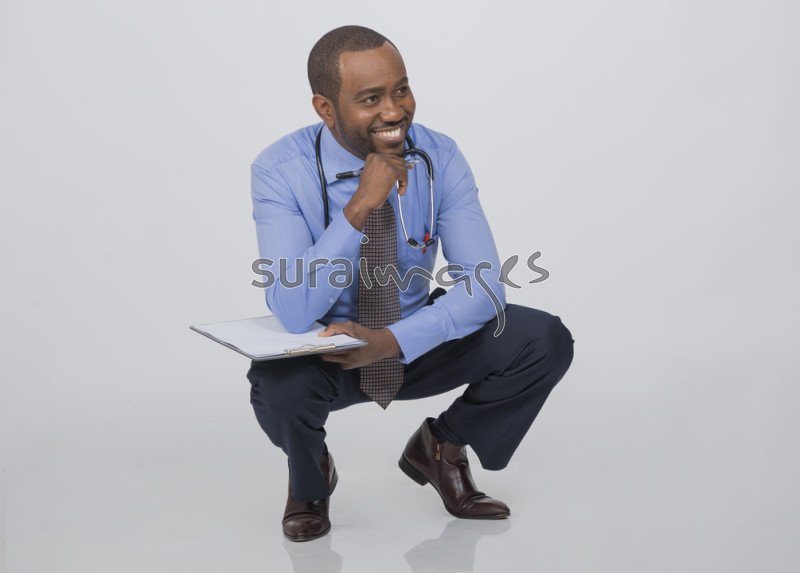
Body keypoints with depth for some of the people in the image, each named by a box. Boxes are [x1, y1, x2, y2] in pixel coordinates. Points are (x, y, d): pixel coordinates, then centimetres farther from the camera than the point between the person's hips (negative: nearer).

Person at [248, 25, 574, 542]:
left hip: (414, 342, 3)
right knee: (278, 386, -37)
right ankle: (310, 476, 3)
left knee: (546, 342, -20)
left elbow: (484, 285, -19)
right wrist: (361, 206, -39)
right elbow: (293, 311, -31)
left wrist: (393, 340, -33)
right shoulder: (281, 171, -21)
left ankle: (440, 447, 10)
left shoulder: (439, 157, -14)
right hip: (323, 354, -2)